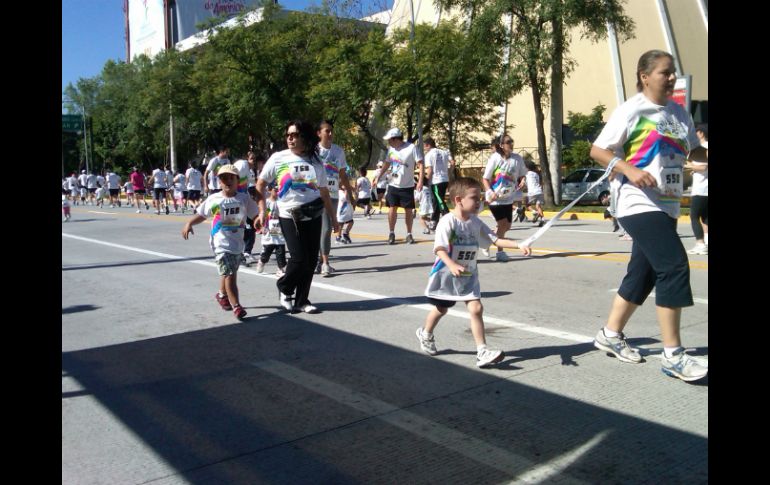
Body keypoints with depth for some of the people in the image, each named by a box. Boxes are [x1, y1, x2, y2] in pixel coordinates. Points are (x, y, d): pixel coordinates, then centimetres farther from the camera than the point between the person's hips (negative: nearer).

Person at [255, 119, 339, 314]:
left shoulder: (316, 162, 8)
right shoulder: (278, 158, -1)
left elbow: (324, 193, 13)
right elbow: (260, 184, 3)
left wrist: (333, 218, 13)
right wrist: (262, 212, -5)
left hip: (314, 217, 3)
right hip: (290, 217, -3)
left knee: (311, 261, 2)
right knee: (299, 259, -10)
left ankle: (301, 300, 17)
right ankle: (284, 287, 19)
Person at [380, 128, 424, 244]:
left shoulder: (412, 148, -13)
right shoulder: (391, 149, 5)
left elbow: (420, 165, -13)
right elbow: (387, 164, 18)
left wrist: (420, 181, -21)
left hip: (407, 186, -4)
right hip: (393, 185, 4)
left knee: (409, 210, 3)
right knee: (392, 208, 1)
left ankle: (409, 234, 15)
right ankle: (391, 234, 10)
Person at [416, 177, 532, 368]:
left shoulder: (476, 223, -1)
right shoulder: (447, 221, -20)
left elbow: (496, 239, -3)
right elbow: (439, 248, -26)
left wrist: (519, 245, -15)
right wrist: (452, 265, -42)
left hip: (468, 276, 5)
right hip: (446, 275, -4)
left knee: (476, 308, -8)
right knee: (441, 309, 15)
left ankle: (482, 352, -6)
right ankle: (425, 334, 44)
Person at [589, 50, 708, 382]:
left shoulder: (679, 112, 13)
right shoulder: (631, 110, -7)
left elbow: (695, 152, 20)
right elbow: (597, 150, -7)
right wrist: (630, 169, -22)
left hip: (667, 206, 8)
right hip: (640, 204, -8)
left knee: (644, 273, 12)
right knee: (674, 266, -16)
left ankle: (610, 334, 27)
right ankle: (673, 355, -9)